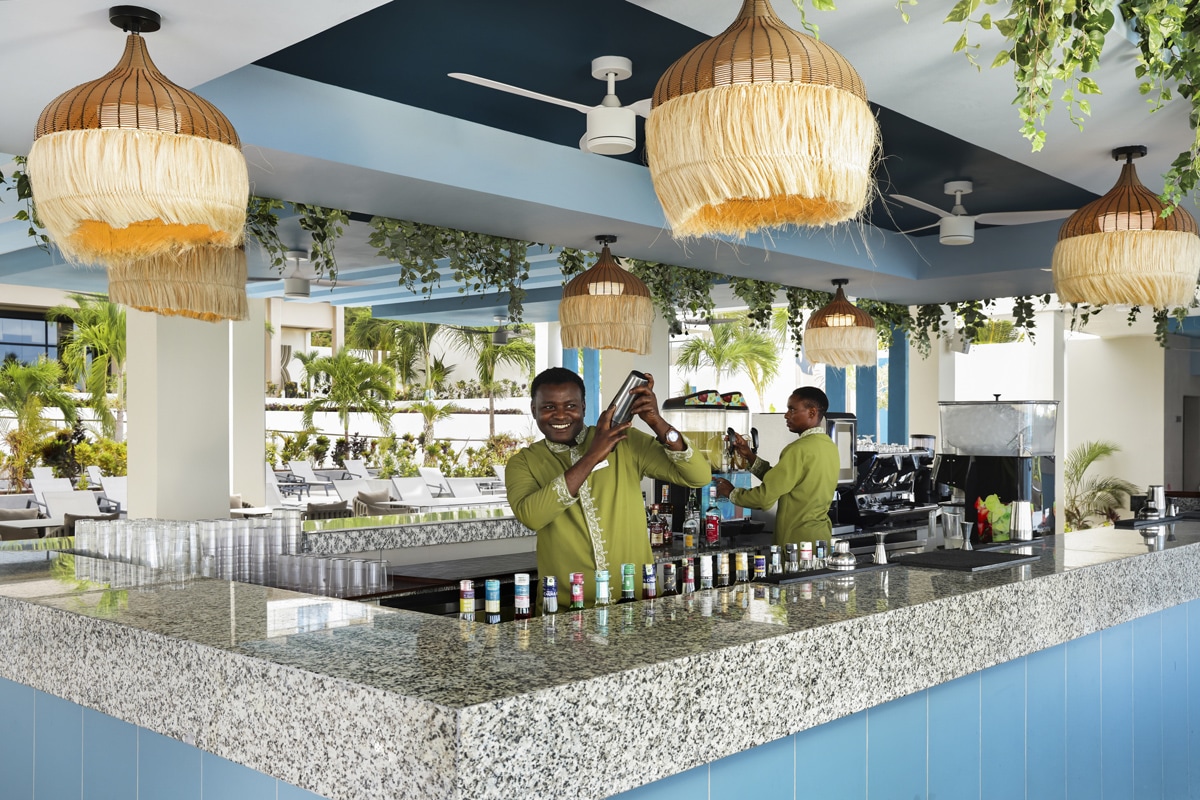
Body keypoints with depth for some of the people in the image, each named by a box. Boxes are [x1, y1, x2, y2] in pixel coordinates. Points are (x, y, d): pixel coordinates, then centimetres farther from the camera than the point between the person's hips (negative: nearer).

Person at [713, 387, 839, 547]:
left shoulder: (799, 449, -18)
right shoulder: (829, 446, 10)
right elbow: (780, 480, 13)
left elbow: (765, 497, -17)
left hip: (798, 540, -9)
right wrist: (749, 456, 10)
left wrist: (732, 493, 0)